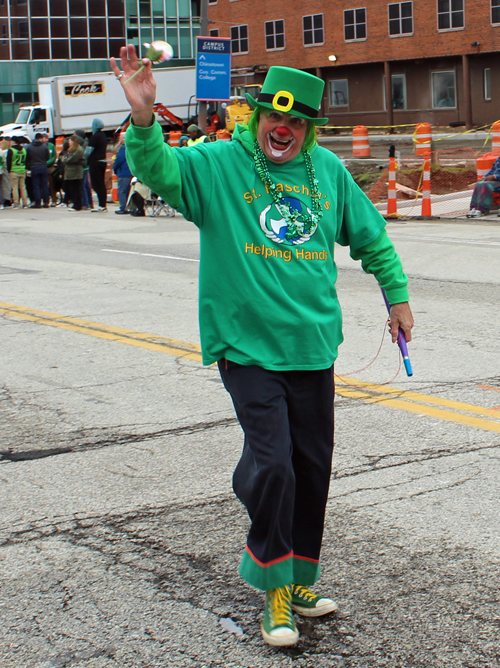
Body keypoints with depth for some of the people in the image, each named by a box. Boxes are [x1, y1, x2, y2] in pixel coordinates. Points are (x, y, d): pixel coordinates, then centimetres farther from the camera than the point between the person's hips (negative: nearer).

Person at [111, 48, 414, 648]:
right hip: (247, 350, -4)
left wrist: (397, 295, 22)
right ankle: (274, 587, 6)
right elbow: (156, 169, -21)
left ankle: (299, 579, 29)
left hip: (313, 349, 5)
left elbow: (371, 237, 21)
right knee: (273, 465, -13)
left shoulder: (328, 171, 8)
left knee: (313, 468, 11)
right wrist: (144, 120, -39)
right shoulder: (216, 165, -3)